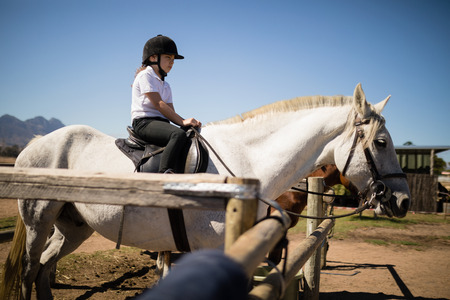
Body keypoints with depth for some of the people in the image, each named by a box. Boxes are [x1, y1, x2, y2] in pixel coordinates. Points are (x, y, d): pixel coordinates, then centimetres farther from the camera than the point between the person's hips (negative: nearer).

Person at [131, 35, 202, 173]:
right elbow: (158, 104, -11)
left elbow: (171, 111, 17)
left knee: (190, 142, -18)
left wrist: (188, 122, -4)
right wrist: (182, 121, -17)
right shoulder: (145, 75, 0)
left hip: (162, 122, 8)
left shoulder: (166, 86, 26)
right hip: (144, 122, -8)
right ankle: (164, 172, -40)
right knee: (179, 134, -34)